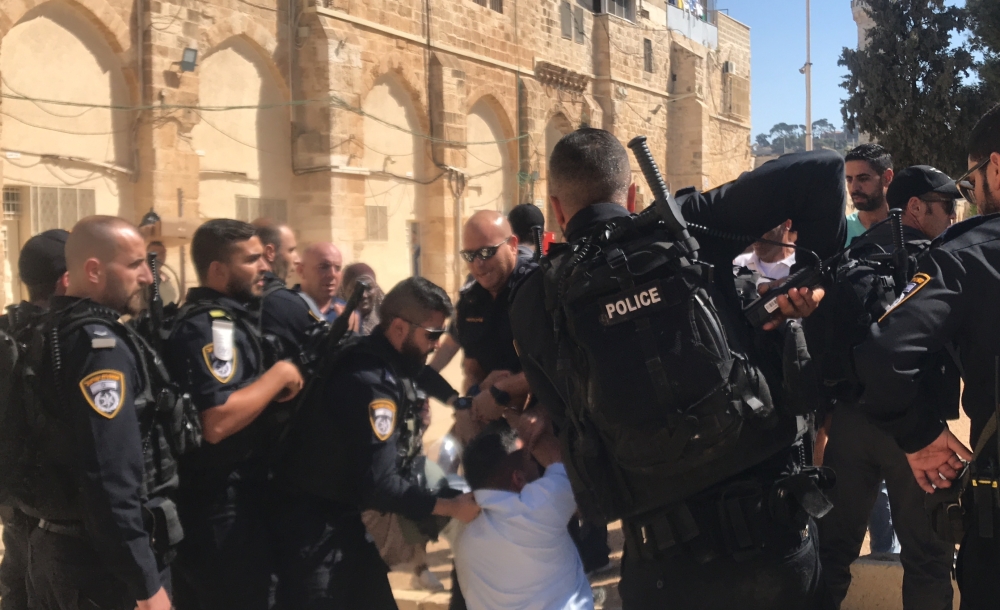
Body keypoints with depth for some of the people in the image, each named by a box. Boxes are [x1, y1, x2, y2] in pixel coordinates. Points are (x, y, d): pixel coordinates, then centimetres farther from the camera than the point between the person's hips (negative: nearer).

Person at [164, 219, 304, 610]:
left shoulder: (226, 318, 11)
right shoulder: (206, 326, -21)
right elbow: (216, 422, -31)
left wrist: (275, 385, 6)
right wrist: (279, 375, -21)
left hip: (231, 497, 10)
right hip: (222, 507, -10)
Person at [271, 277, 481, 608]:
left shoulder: (387, 367, 5)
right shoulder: (369, 381, -25)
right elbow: (378, 483, -27)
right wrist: (452, 507, -20)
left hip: (341, 518, 10)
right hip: (313, 528, -10)